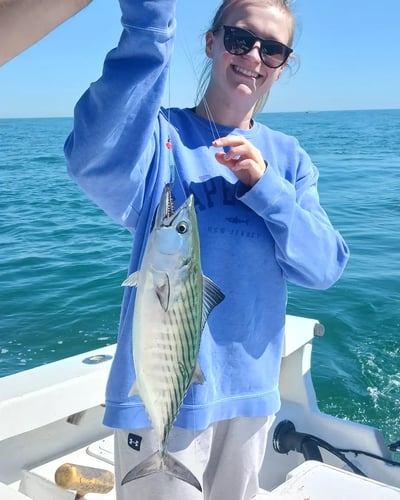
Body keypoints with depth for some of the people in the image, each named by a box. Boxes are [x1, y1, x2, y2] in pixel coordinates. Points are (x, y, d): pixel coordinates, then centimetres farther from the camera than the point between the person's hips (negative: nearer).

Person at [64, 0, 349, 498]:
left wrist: (264, 186, -20)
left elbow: (325, 267, -6)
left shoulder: (288, 157, 4)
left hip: (253, 387, 5)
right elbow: (95, 161, -34)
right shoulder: (159, 136, -10)